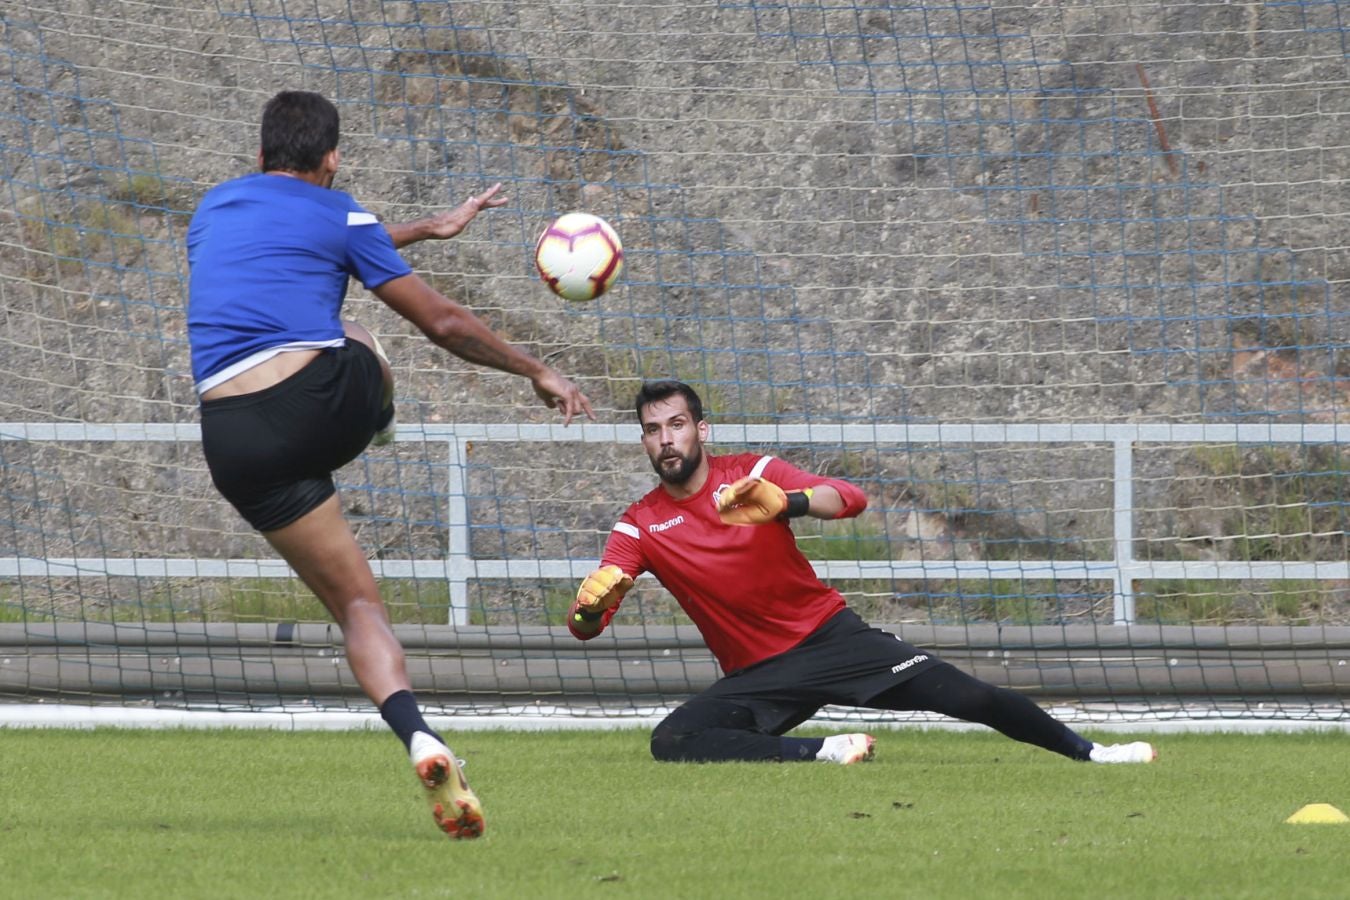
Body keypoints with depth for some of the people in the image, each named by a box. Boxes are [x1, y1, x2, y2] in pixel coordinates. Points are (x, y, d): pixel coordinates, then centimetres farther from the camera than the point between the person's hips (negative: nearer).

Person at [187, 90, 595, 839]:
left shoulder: (213, 209, 22)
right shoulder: (336, 215, 9)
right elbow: (443, 324, 11)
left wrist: (423, 229, 51)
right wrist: (537, 372, 25)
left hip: (238, 439, 3)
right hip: (328, 401, -2)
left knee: (357, 603, 3)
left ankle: (419, 739, -18)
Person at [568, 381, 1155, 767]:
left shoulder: (750, 473, -3)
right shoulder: (639, 527, -1)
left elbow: (850, 499, -18)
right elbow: (585, 625, -10)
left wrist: (786, 502, -39)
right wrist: (588, 606, -36)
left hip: (828, 636, -1)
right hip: (754, 676, 1)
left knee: (968, 696, -13)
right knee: (671, 741, -28)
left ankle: (1087, 752, 4)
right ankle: (822, 752, -28)